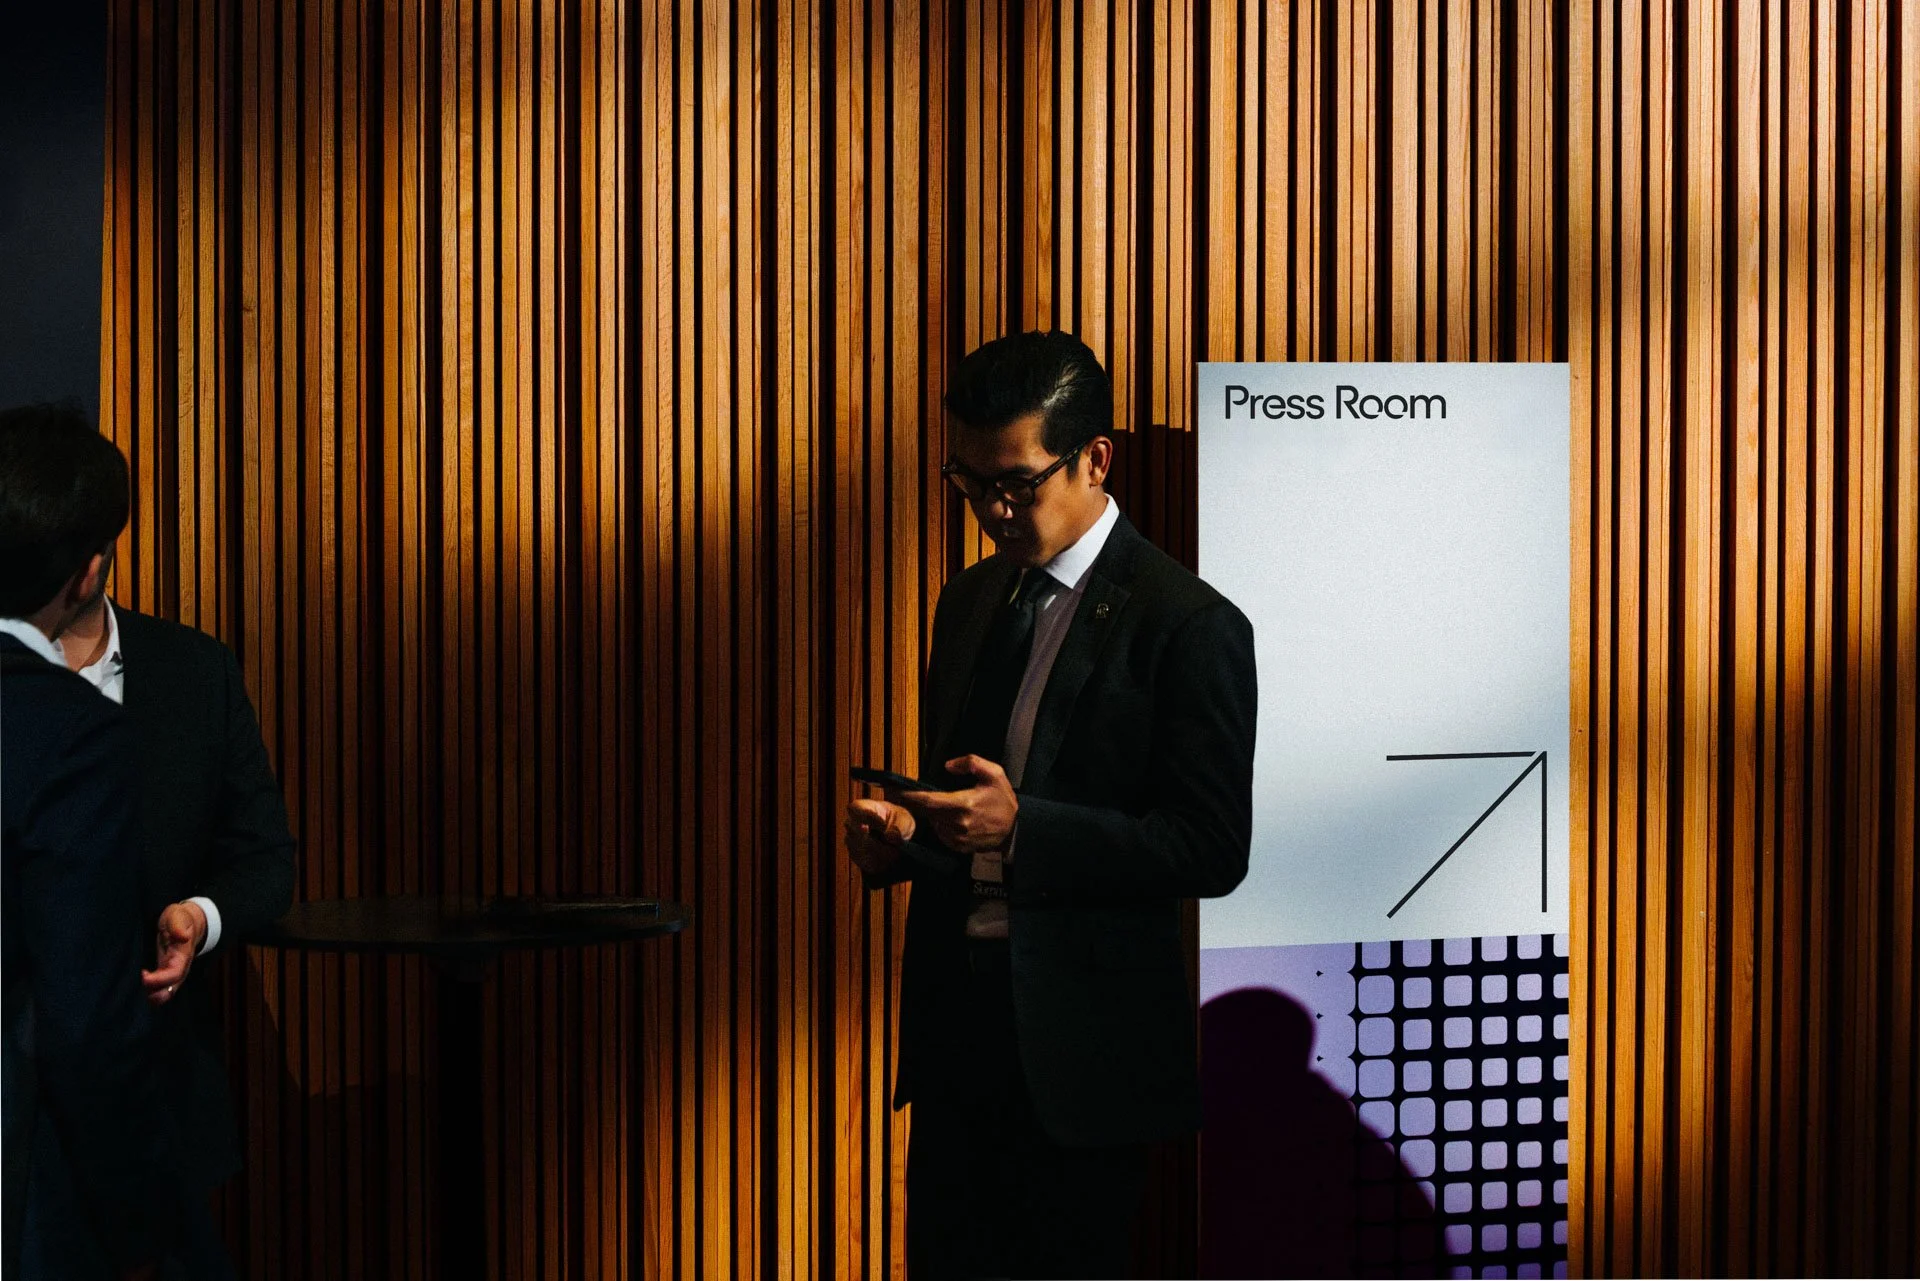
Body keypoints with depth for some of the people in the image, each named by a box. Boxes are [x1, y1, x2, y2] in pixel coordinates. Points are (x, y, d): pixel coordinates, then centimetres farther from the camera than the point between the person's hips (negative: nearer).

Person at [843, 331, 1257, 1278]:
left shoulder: (1188, 625, -10)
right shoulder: (968, 602, 14)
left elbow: (1213, 851, -14)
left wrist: (1020, 825, -23)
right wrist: (901, 834, 0)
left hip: (1077, 1045, -6)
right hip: (955, 1021, 6)